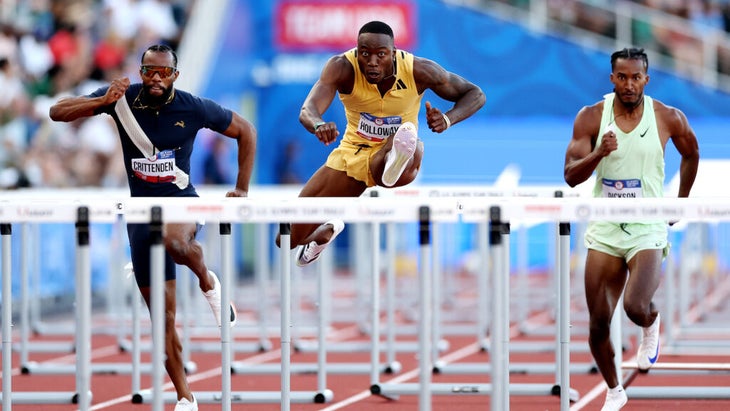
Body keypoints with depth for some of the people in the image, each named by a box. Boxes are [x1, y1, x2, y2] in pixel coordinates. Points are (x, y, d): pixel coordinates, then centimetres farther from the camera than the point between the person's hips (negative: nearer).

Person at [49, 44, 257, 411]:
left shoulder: (194, 108, -10)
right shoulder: (123, 98, -8)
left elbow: (245, 130, 3)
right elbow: (57, 112, -10)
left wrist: (242, 189, -1)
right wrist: (103, 101, -26)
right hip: (141, 212, 2)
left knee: (173, 240, -41)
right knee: (163, 317, 2)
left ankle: (207, 282, -9)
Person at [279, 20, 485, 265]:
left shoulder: (417, 70, -22)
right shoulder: (342, 68, -24)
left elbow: (475, 95, -10)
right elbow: (307, 111, -39)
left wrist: (448, 119, -31)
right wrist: (318, 125, -65)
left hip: (389, 153, -2)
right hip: (351, 153, 2)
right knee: (288, 239, 12)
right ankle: (328, 231, 40)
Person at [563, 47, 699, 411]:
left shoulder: (668, 118, -5)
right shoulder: (591, 117, -4)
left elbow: (691, 154, 16)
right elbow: (571, 176, -9)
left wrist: (681, 203, 16)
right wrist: (599, 153, -27)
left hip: (647, 230, -2)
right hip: (605, 230, 2)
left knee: (636, 307, -23)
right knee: (599, 324, 2)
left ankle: (651, 326, 15)